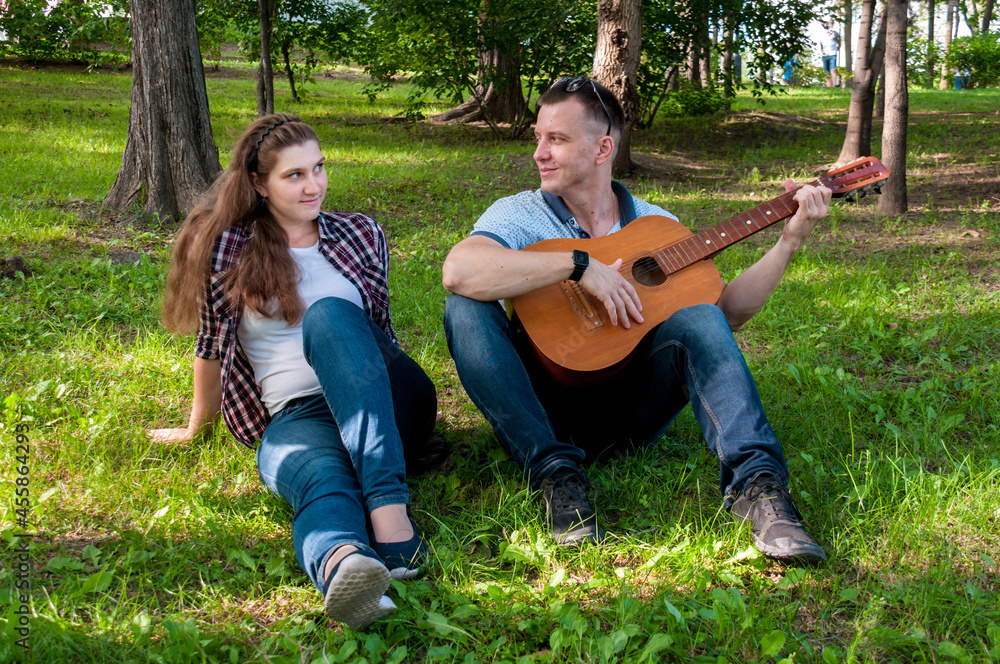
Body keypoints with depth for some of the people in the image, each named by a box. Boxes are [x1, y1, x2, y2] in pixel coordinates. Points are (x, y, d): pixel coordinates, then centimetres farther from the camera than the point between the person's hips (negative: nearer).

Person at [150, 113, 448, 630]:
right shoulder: (226, 251, 6)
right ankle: (341, 563, -76)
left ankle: (390, 512, -50)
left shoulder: (361, 235, 13)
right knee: (325, 482, -37)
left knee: (328, 314, -31)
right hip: (295, 418, -1)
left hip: (387, 405, 1)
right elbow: (211, 347, 17)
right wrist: (197, 427, 25)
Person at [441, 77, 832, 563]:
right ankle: (556, 475, -30)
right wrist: (579, 264, -26)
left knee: (697, 318, -24)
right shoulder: (518, 216, 0)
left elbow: (726, 311, 6)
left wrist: (790, 240, -3)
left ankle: (757, 486, -35)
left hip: (632, 410, 1)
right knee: (466, 311, -25)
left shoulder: (656, 224, 11)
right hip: (548, 405, -1)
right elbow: (458, 271, -24)